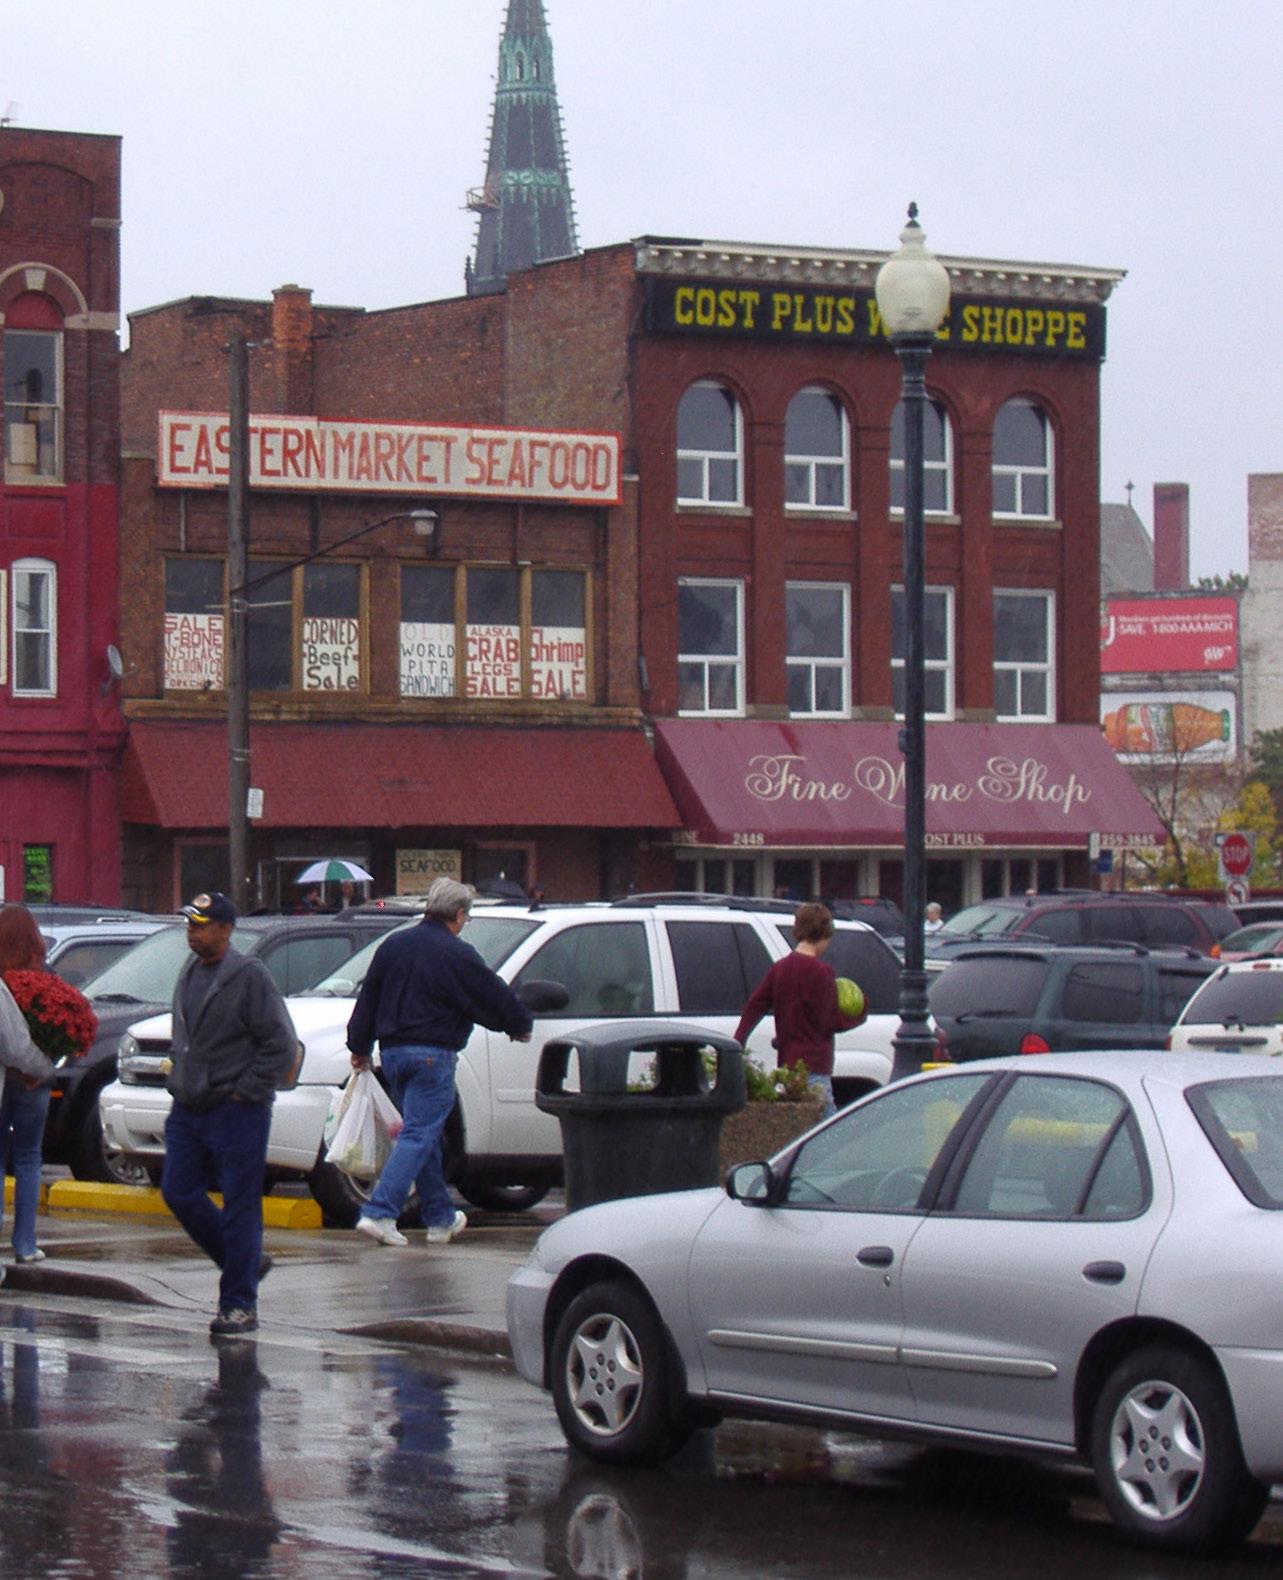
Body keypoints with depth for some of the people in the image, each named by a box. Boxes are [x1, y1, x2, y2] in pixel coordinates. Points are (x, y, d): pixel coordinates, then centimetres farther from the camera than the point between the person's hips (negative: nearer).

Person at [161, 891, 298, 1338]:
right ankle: (243, 1262, 25)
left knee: (239, 1207, -3)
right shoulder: (189, 974, 12)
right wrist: (181, 1079, 15)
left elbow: (282, 1045, -13)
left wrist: (245, 1090, -14)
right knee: (178, 1192, 7)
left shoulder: (249, 976, -12)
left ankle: (239, 1305, 3)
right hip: (188, 1108, 8)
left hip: (237, 1111, -8)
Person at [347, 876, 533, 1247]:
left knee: (425, 1135, 16)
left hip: (392, 1051, 7)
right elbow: (495, 996, -2)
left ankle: (441, 1219, 21)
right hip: (431, 1056, -7)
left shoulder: (393, 945, 10)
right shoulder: (457, 955, -10)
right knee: (419, 1135, -6)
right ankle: (379, 1213, -17)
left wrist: (360, 1046, 24)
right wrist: (520, 1026, 16)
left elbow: (368, 999, 15)